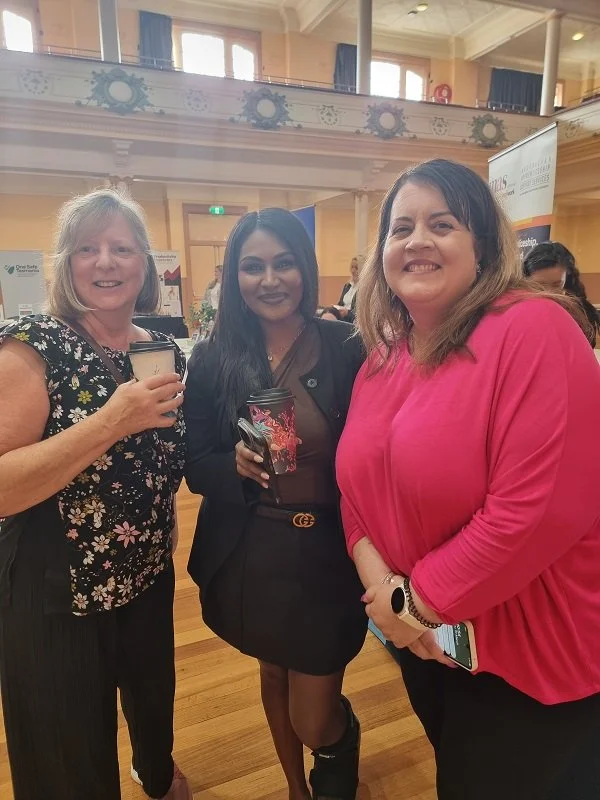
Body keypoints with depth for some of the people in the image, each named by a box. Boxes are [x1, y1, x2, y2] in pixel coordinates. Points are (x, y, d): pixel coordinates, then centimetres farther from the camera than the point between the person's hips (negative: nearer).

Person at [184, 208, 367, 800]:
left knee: (314, 719, 11)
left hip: (327, 552, -2)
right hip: (248, 555, 3)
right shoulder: (212, 361, -5)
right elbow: (195, 468, -2)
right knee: (273, 676, 26)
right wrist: (236, 464, -22)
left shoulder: (347, 350, -11)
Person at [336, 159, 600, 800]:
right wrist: (378, 579, -12)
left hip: (530, 650, -6)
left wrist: (419, 600, -19)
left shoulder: (532, 329, -22)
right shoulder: (381, 359, 2)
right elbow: (358, 485, 5)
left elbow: (542, 507, -29)